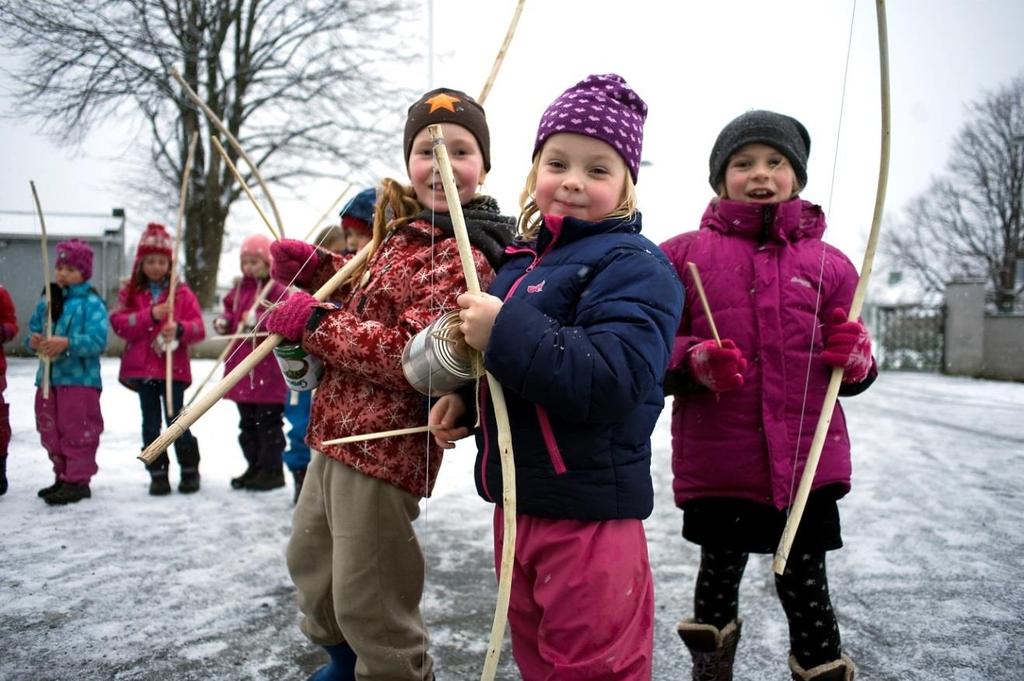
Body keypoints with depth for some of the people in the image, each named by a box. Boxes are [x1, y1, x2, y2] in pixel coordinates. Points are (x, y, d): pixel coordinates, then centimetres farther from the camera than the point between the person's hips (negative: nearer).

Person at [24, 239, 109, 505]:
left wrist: (67, 343, -28)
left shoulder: (91, 303, -8)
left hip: (79, 380, -7)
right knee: (50, 433, 15)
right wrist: (33, 341, -8)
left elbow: (97, 340, -17)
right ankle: (63, 477, 28)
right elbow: (33, 330, 15)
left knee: (77, 432, -2)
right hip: (48, 378, 8)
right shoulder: (46, 301, 13)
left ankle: (78, 480, 7)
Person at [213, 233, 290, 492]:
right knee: (247, 422, 15)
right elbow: (230, 311, 22)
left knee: (268, 421, 0)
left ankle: (272, 470, 10)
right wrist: (223, 323, 1)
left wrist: (258, 321, -28)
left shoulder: (277, 289, -10)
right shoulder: (240, 288, 13)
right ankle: (254, 468, 26)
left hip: (268, 369, -8)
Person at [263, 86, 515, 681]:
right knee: (310, 558, 29)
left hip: (385, 450, -10)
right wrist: (317, 267, 8)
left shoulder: (460, 254, -20)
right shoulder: (404, 231, 10)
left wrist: (315, 321, -22)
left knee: (366, 601, 4)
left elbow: (416, 357, -29)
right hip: (340, 437, 11)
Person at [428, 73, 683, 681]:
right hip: (516, 503, 9)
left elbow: (612, 382, -29)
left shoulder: (636, 266, -14)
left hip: (588, 512, -8)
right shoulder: (523, 261, 12)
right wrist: (463, 397, 5)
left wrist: (506, 332, -28)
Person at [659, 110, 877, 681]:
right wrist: (695, 361, -19)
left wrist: (855, 359, -10)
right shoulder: (684, 255, 0)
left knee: (805, 583, 9)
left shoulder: (829, 264, 5)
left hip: (807, 462, 1)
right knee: (719, 574, 16)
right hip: (715, 461, 0)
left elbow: (854, 374, 12)